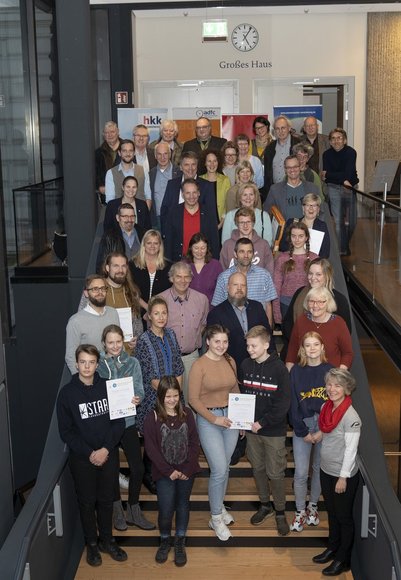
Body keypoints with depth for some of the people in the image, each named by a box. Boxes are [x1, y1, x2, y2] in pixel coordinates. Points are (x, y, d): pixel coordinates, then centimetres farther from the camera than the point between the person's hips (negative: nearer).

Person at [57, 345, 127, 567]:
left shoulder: (108, 387, -3)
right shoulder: (67, 393, -8)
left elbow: (118, 422, -2)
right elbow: (66, 431, -7)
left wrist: (106, 449, -13)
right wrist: (89, 453, -14)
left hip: (108, 455, 2)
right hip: (82, 458, -1)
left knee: (106, 500, 13)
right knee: (87, 502, 10)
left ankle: (106, 540, 30)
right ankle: (91, 543, 27)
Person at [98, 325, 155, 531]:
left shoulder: (132, 362, 1)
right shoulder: (97, 365, -5)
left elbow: (139, 390, 0)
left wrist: (137, 399, -22)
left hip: (128, 421, 2)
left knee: (137, 467, 2)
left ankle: (133, 511, 22)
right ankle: (117, 510, 31)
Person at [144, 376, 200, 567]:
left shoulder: (186, 414, -1)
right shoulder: (152, 418, -9)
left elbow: (194, 443, 0)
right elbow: (151, 448, -9)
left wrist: (187, 469, -9)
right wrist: (169, 471, -13)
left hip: (186, 471, 2)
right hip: (165, 472, -2)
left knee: (182, 505, 12)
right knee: (166, 509, -4)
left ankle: (180, 542, 29)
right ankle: (164, 540, 23)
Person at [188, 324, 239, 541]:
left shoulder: (230, 361, 3)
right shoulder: (199, 365, -12)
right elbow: (194, 399, -11)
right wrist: (214, 419, -15)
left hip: (230, 416, 5)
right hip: (208, 419, -5)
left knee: (225, 467, 14)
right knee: (219, 470, -6)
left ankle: (219, 506, 34)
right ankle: (216, 518, 11)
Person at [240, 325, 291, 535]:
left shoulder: (279, 368, -15)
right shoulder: (245, 365, -1)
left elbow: (283, 403, -15)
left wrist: (262, 422, -16)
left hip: (274, 431, -4)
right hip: (251, 428, 4)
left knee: (275, 473, 4)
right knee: (258, 468, 17)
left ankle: (280, 512, 21)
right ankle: (265, 505, 35)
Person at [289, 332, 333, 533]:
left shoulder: (331, 371, -4)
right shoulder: (296, 371, -4)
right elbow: (292, 404, -4)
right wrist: (303, 432, -8)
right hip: (302, 426, 0)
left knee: (319, 469, 13)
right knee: (301, 473, 0)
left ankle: (312, 506, 33)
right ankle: (300, 512, 18)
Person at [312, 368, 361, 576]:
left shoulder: (351, 417, -23)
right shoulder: (326, 407, -1)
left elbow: (351, 450, -20)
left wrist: (343, 477, -17)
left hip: (344, 475, -7)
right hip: (326, 470, 7)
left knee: (344, 517, 9)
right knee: (331, 513, 22)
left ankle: (343, 559, 24)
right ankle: (333, 548, 40)